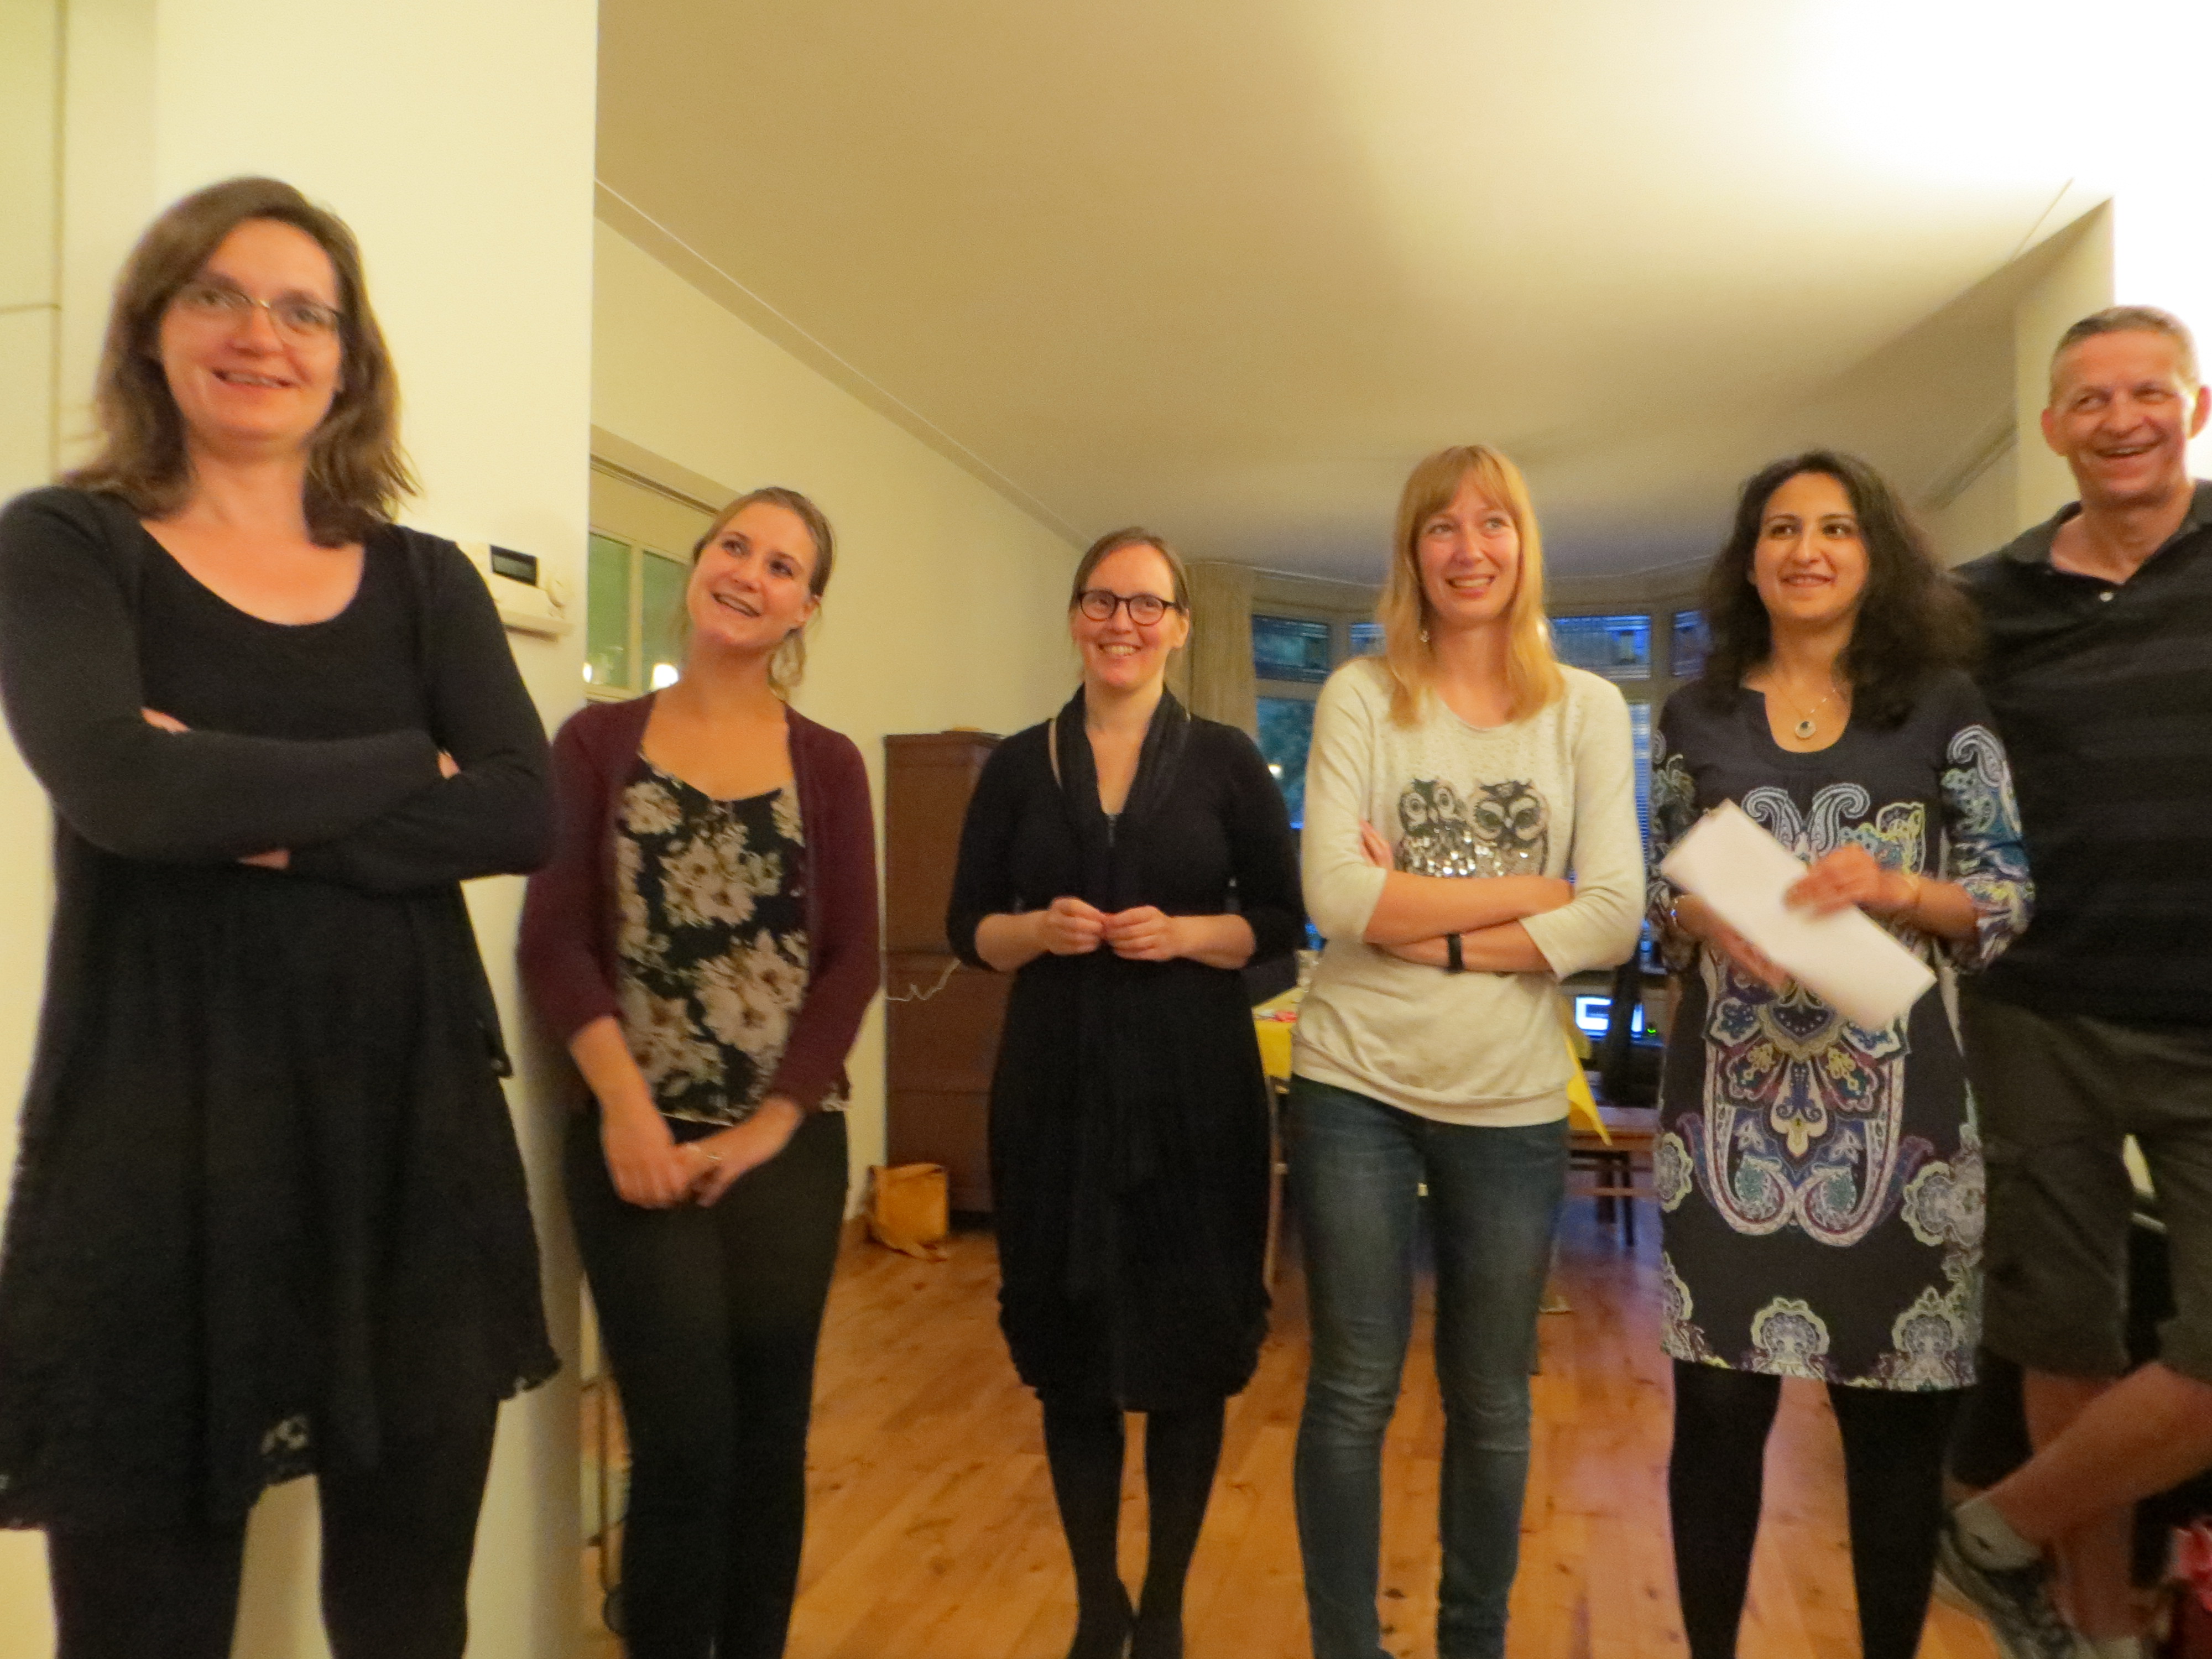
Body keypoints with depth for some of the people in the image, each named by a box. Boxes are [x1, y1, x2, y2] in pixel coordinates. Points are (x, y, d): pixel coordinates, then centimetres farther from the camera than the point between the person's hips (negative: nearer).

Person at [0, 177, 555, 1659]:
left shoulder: (426, 579, 9)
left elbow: (525, 813, -6)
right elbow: (121, 787, -17)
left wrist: (259, 814, -15)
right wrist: (405, 768, -7)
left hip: (414, 1130, 3)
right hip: (157, 1139, -2)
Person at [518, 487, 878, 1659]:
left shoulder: (827, 764, 5)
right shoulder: (598, 740, 3)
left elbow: (851, 960, 0)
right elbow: (554, 939, -4)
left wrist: (768, 1127, -8)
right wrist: (625, 1105, -14)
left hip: (788, 1145, 2)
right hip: (637, 1141, -1)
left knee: (768, 1439, 11)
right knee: (684, 1442, -1)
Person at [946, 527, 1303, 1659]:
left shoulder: (1226, 760, 2)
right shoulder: (1018, 765, 6)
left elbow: (1284, 922, 2)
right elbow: (967, 930, 7)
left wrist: (1186, 934, -15)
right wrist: (1039, 928, -13)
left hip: (1195, 1086, -1)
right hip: (1054, 1086, 2)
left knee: (1192, 1347, 5)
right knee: (1067, 1350, 9)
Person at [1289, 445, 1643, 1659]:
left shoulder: (1586, 709, 2)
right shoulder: (1359, 696, -1)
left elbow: (1616, 920, -7)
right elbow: (1335, 896, -13)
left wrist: (1435, 932, -16)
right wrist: (1533, 891, -10)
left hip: (1513, 1103, 2)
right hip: (1356, 1087, -1)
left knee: (1491, 1405, 16)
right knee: (1352, 1396, 9)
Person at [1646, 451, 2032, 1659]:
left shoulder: (1942, 707, 5)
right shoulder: (1696, 717, 9)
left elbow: (2007, 900, 2)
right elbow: (1655, 899, 10)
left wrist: (1895, 888, -17)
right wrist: (1706, 919, -11)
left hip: (1895, 1102, 0)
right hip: (1729, 1097, 1)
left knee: (1897, 1413, 8)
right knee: (1718, 1401, 5)